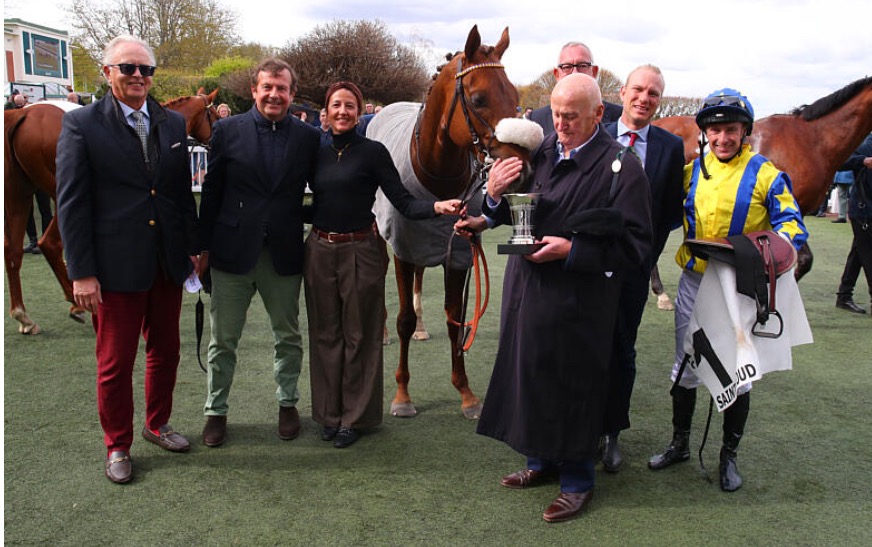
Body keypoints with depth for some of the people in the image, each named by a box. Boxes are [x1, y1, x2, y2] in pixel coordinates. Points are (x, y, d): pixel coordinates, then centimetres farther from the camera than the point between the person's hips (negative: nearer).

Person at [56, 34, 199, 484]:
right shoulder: (81, 124, -5)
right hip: (116, 266, -4)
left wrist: (192, 248, 9)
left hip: (168, 262, 4)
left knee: (165, 350, 16)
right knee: (115, 362, 7)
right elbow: (71, 203, -7)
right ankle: (117, 446, 26)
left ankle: (158, 424, 38)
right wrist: (81, 273, -11)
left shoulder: (173, 124, 7)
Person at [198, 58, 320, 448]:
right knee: (223, 339, 12)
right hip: (233, 251, 0)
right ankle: (216, 410, 29)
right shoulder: (227, 130, -2)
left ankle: (287, 403, 34)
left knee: (288, 335, 15)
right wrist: (204, 247, -1)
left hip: (285, 254, 1)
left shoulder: (308, 137, 0)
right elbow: (211, 192, 0)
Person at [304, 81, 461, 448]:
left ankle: (355, 417, 19)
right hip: (319, 251, 5)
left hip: (360, 252, -4)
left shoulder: (373, 152, -6)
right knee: (325, 333, 12)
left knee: (360, 336, 6)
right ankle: (328, 412, 26)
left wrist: (437, 207, -28)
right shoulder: (317, 153, 8)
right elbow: (316, 204, 14)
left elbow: (404, 202, -12)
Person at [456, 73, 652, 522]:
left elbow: (635, 244, -14)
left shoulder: (621, 167, -11)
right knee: (529, 375, 17)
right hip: (527, 290, 6)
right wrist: (495, 197, -12)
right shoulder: (540, 151, 5)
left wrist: (572, 250, -21)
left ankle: (576, 481, 28)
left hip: (577, 303, -6)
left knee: (573, 387, 6)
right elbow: (514, 214, 10)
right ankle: (542, 462, 39)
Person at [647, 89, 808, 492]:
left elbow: (791, 225, -7)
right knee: (684, 369, 12)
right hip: (694, 282, 3)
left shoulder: (765, 175, -6)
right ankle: (679, 444, 31)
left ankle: (729, 456, 25)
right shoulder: (692, 171, 5)